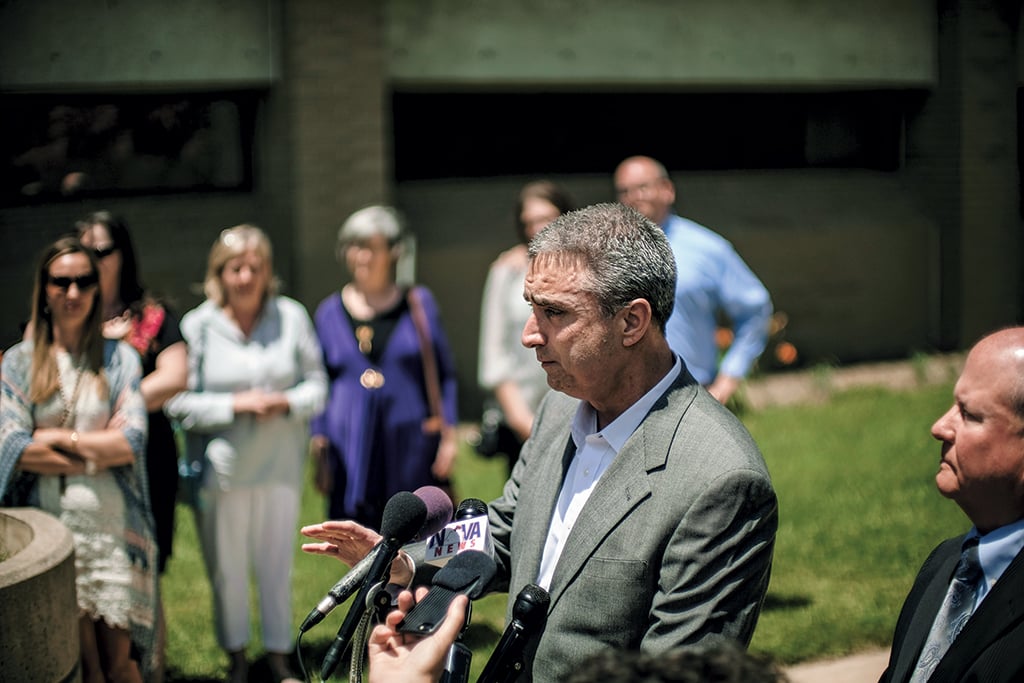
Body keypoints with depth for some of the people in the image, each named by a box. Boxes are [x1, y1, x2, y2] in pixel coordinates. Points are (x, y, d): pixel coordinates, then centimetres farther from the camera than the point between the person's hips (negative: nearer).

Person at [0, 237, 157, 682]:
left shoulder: (119, 357, 6)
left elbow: (133, 441, -4)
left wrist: (60, 437, -7)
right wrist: (101, 448, -7)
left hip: (113, 528, 0)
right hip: (51, 527, 0)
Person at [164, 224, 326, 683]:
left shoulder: (292, 317, -1)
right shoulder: (197, 326, -8)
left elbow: (317, 384, 5)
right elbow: (178, 403, -8)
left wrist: (286, 402, -15)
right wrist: (235, 405, -17)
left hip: (280, 465, 2)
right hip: (221, 469, -1)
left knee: (277, 563, 10)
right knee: (227, 567, 9)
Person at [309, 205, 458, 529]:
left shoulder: (419, 304, 5)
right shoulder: (329, 313, 8)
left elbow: (444, 375, 7)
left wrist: (448, 435, 1)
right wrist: (319, 443, 9)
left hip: (410, 449, -1)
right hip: (351, 453, 1)